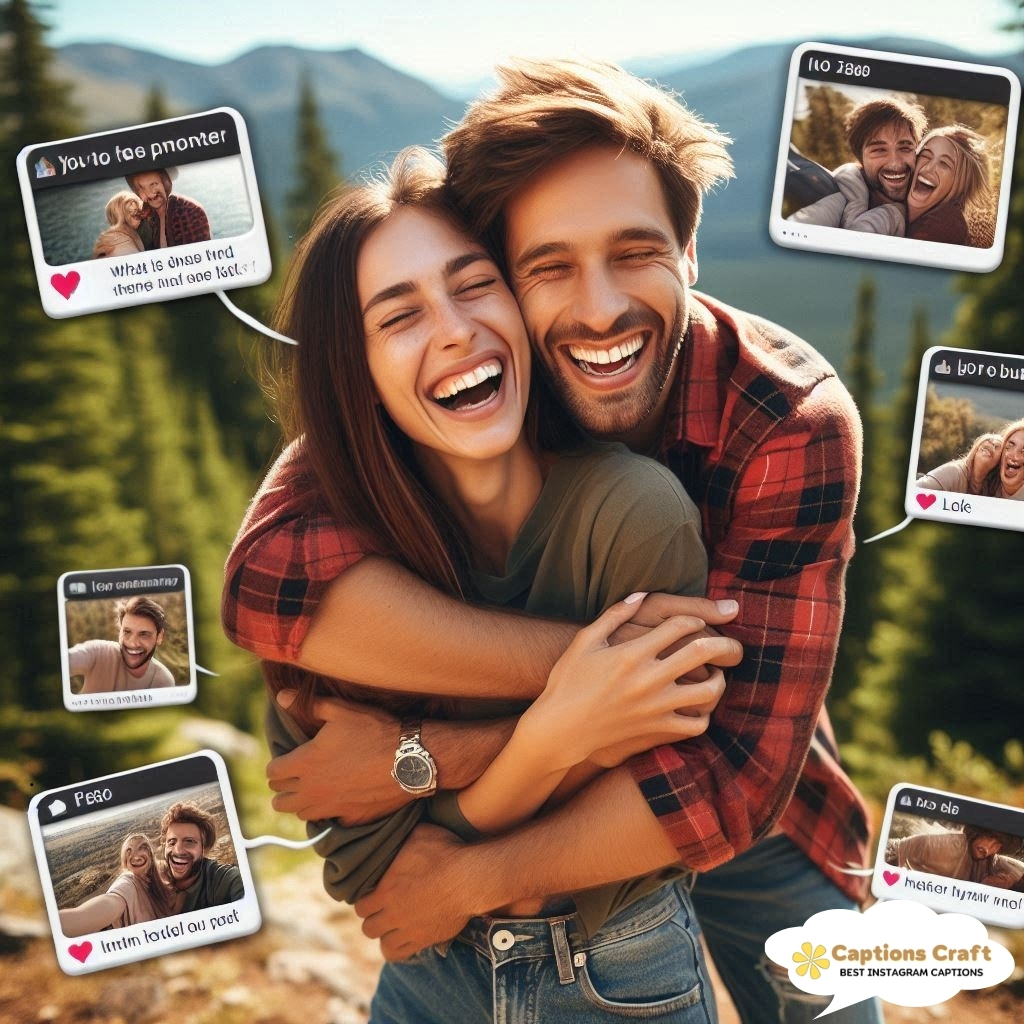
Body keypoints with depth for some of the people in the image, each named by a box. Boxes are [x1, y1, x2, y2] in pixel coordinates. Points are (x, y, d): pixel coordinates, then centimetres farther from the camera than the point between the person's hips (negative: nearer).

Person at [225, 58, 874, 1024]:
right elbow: (264, 579, -40)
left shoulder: (794, 420, -30)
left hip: (749, 828, 0)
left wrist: (469, 881, -34)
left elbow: (737, 771, -34)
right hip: (542, 800, 1)